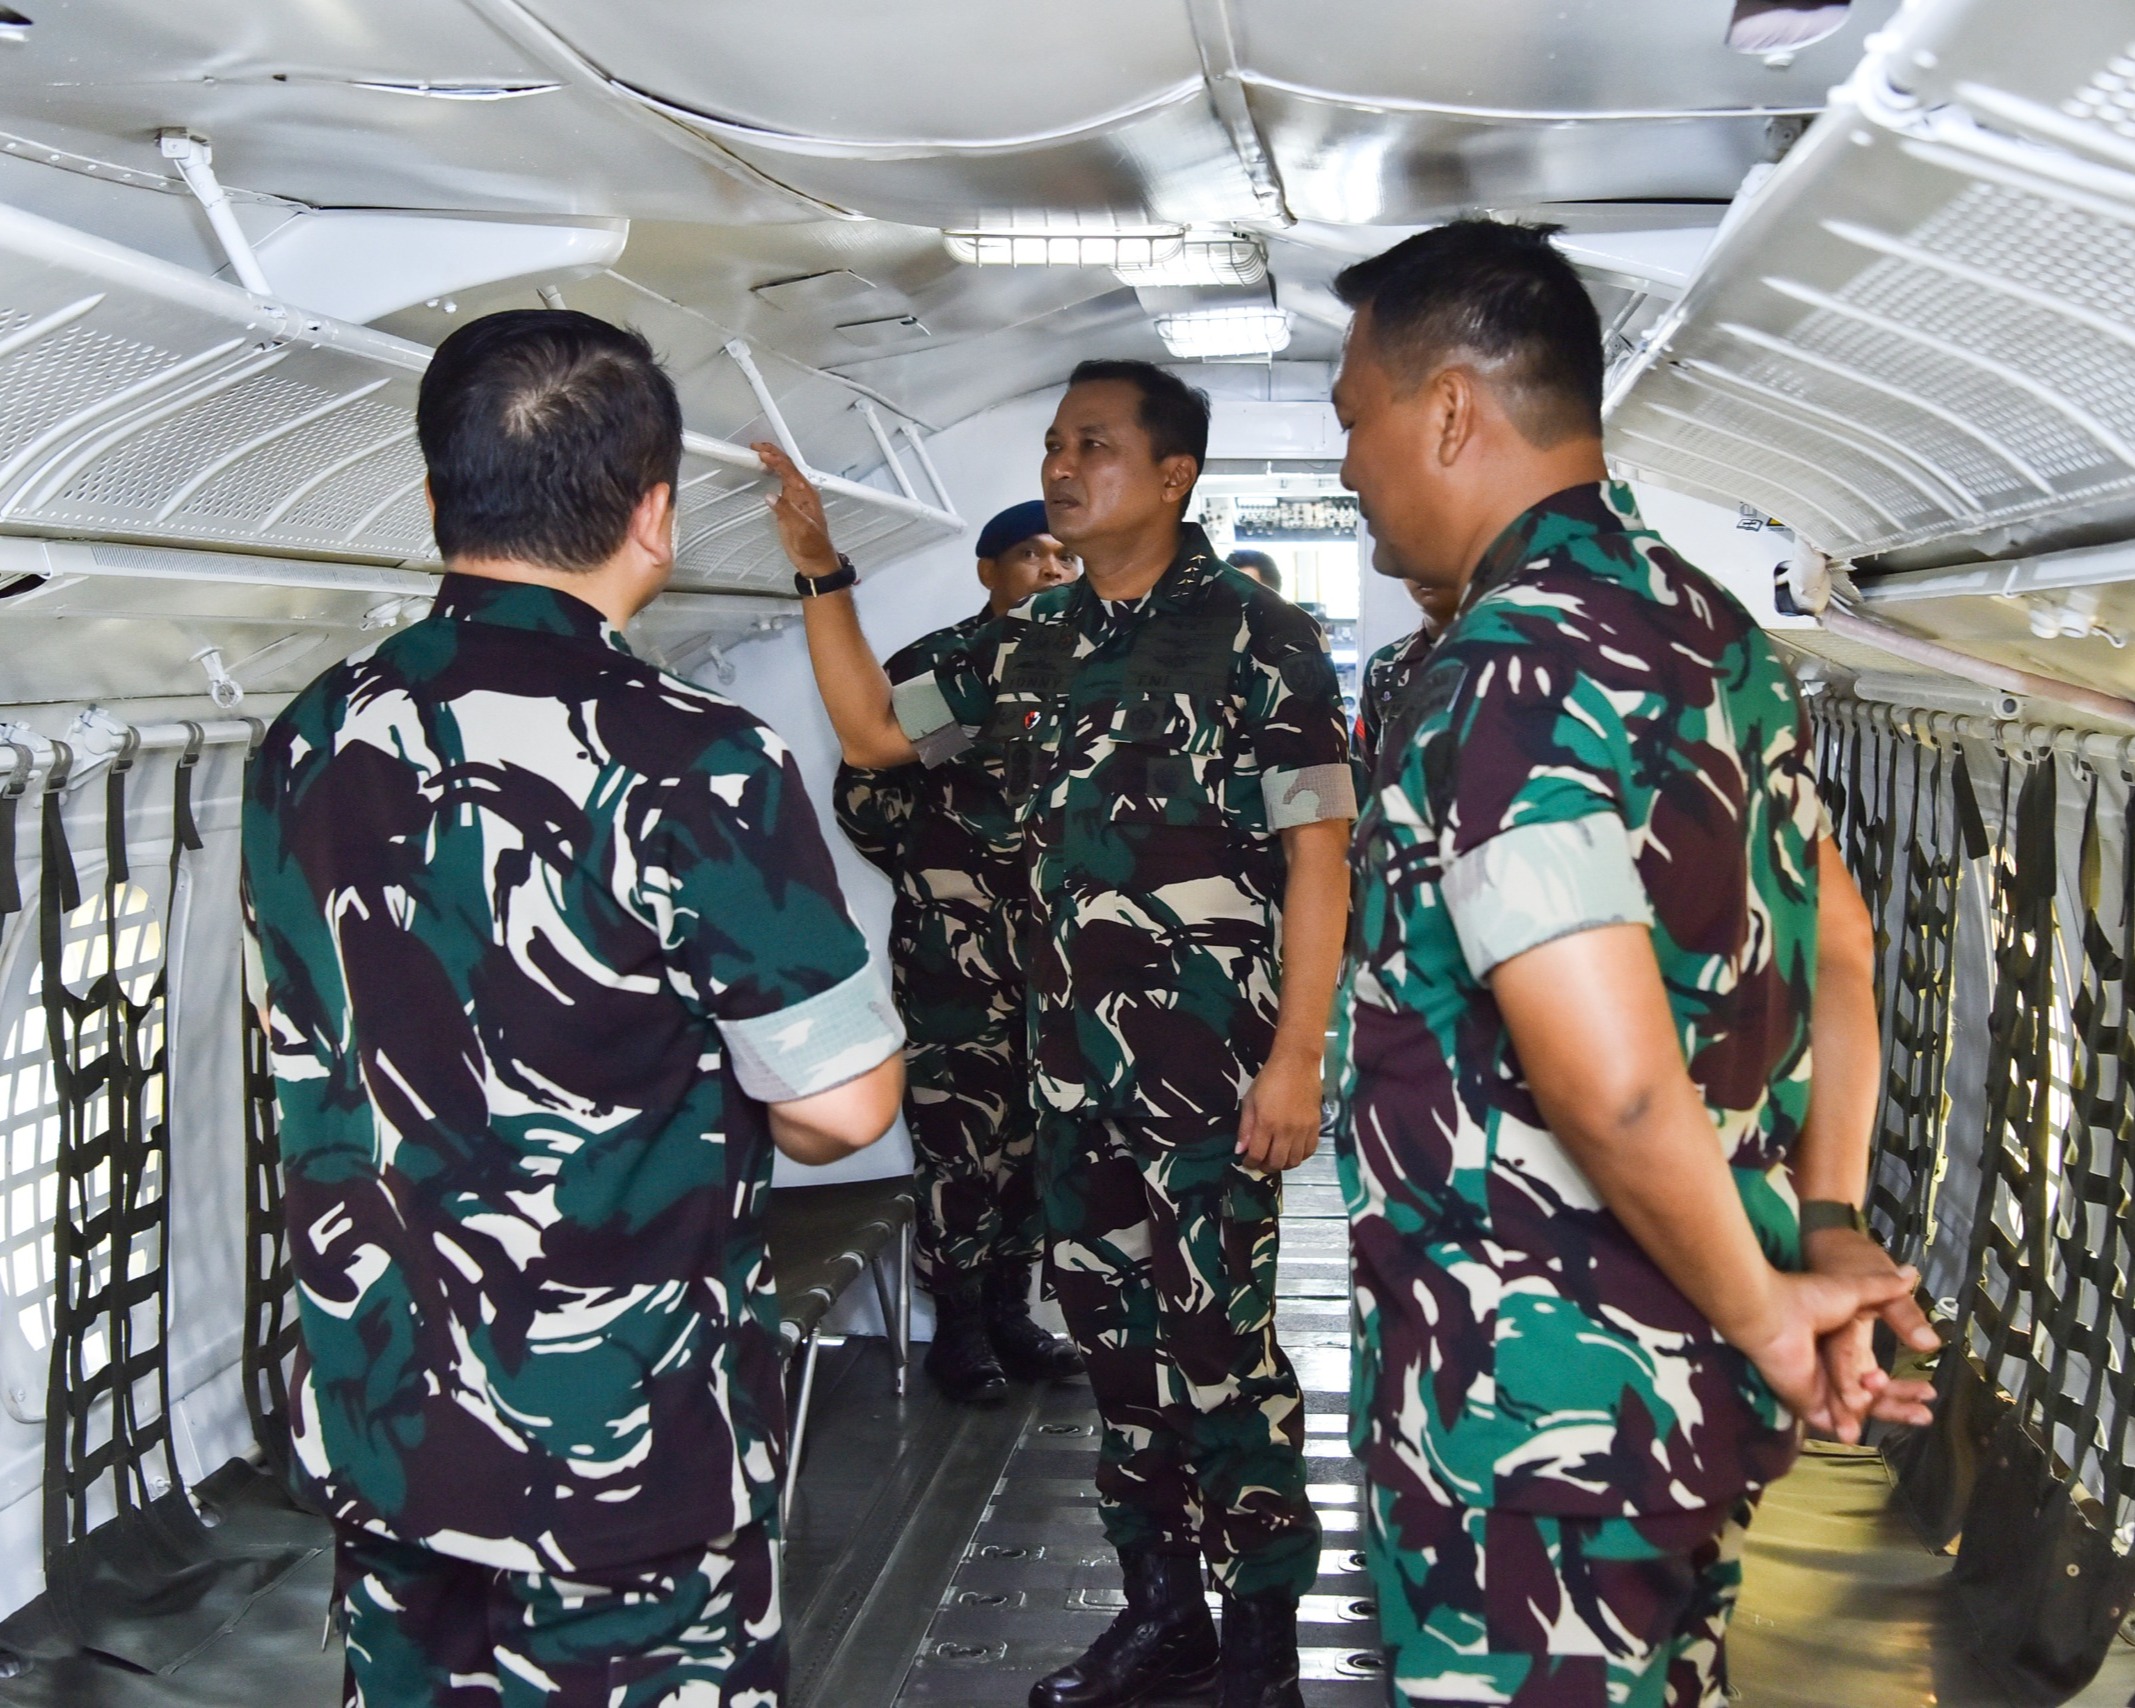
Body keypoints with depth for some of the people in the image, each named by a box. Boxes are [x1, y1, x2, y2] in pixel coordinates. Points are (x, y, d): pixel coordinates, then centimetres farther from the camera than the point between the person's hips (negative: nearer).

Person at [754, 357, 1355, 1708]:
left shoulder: (1257, 636, -7)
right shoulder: (1032, 648, 11)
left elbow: (1317, 855, -10)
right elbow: (876, 730, 19)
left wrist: (1297, 1054, -16)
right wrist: (823, 576, 8)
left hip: (1210, 1055, -6)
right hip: (1074, 1053, 7)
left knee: (1220, 1338, -4)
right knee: (1113, 1331, 13)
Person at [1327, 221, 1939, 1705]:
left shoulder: (1502, 676, -21)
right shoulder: (1714, 631, 7)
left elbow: (1612, 1089, -28)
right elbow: (1837, 952, 16)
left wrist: (1764, 1306, -13)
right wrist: (1829, 1231, 12)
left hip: (1535, 1409, -8)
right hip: (1698, 1378, 9)